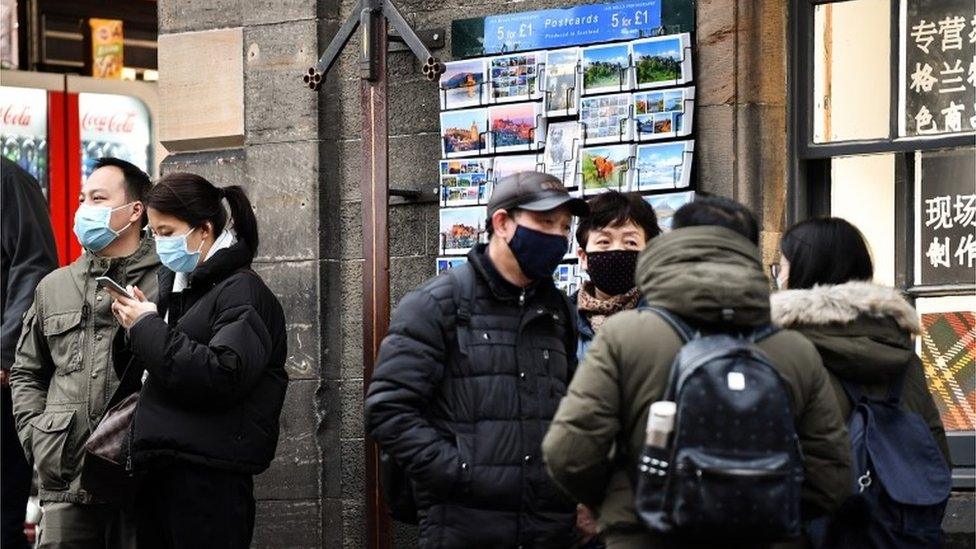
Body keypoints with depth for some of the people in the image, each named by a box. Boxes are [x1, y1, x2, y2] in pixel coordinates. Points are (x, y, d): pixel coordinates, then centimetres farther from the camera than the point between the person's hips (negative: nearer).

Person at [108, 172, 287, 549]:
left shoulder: (241, 291, -7)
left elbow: (224, 375, -21)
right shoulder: (177, 287, 18)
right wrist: (136, 326, 6)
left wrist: (149, 330, -14)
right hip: (157, 473, 8)